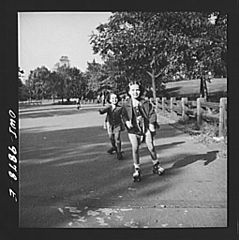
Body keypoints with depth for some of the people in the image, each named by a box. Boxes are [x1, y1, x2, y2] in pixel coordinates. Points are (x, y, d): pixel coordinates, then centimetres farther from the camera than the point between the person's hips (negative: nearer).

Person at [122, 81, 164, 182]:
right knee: (135, 148, -9)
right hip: (133, 130, 0)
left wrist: (152, 123, -8)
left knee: (151, 147, -3)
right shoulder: (126, 104, 3)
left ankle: (156, 165, 22)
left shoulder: (146, 102, 1)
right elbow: (124, 115, 11)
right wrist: (126, 121, -8)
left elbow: (152, 113, 3)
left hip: (146, 128, 0)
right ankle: (137, 170, 7)